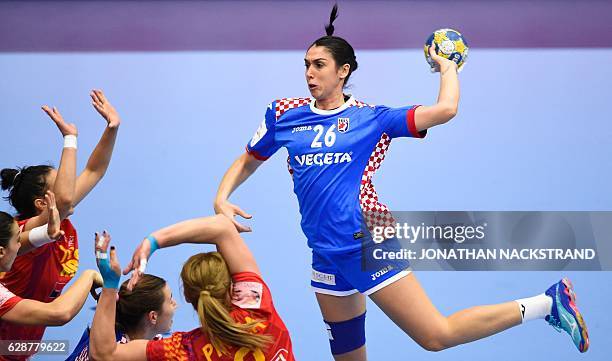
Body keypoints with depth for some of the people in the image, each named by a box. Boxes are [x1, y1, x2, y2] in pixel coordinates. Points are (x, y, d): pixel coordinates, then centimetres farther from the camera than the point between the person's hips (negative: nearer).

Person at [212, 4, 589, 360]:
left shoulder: (371, 118, 0)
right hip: (326, 254, 5)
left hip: (365, 239, -5)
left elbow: (445, 109, -5)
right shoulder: (283, 114, 11)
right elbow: (248, 162, 23)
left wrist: (448, 67, 12)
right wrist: (222, 199, 6)